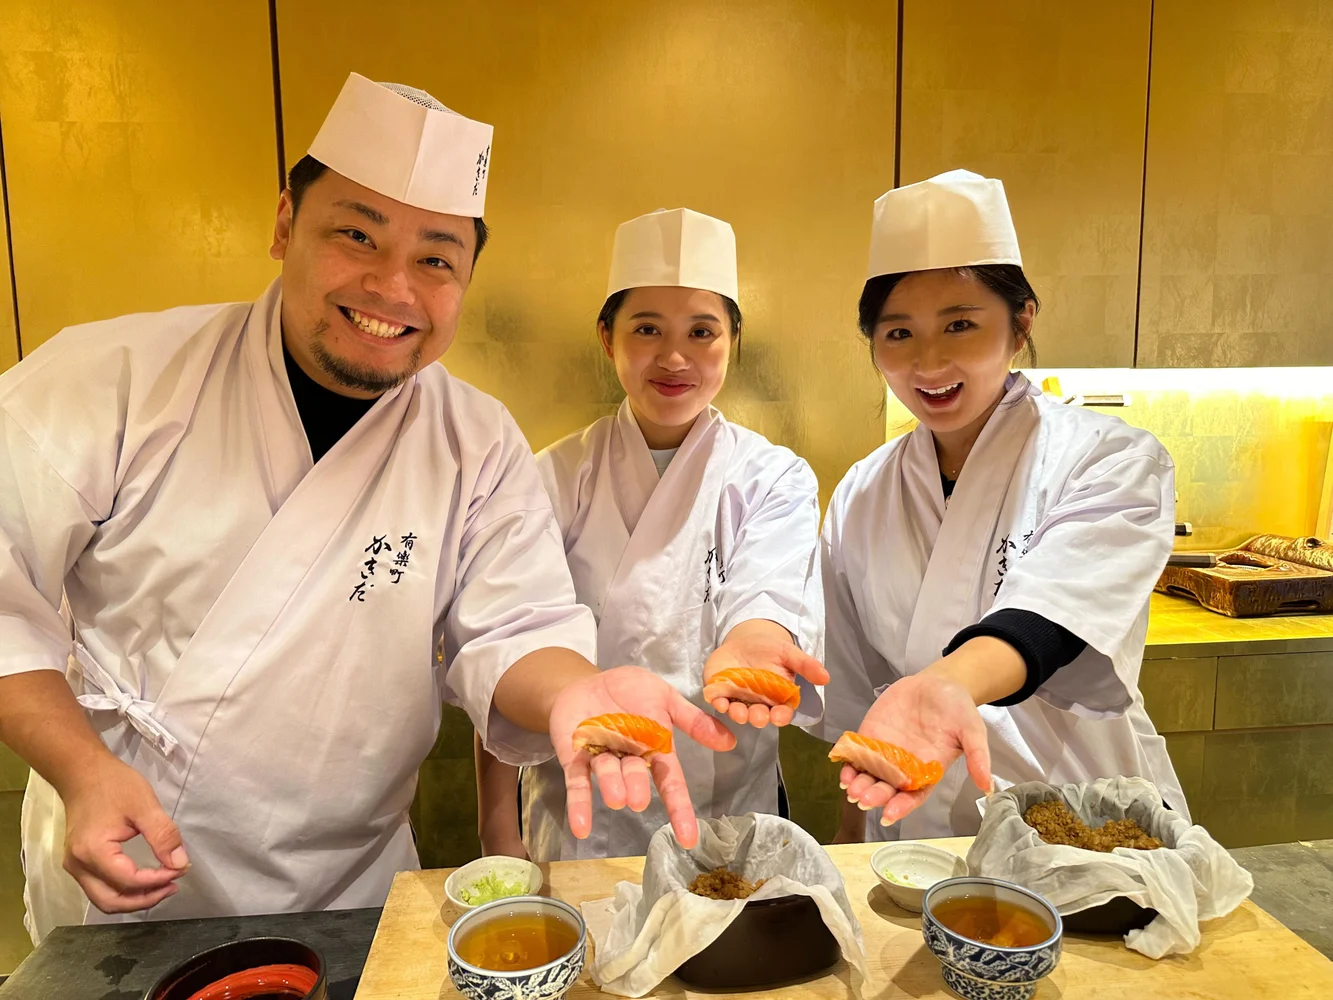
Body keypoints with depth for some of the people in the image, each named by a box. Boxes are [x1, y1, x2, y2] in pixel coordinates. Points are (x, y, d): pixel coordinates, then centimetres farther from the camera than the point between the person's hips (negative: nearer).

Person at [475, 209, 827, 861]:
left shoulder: (775, 479, -4)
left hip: (728, 811, 1)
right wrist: (498, 830, -8)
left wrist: (750, 642, -44)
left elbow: (767, 596, -21)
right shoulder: (557, 478, -5)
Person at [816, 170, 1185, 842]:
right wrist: (853, 843, 7)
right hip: (917, 832, 2)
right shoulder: (859, 499, -1)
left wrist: (945, 684, -45)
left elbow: (1042, 623, -27)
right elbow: (853, 696, 5)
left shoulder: (1116, 463, -10)